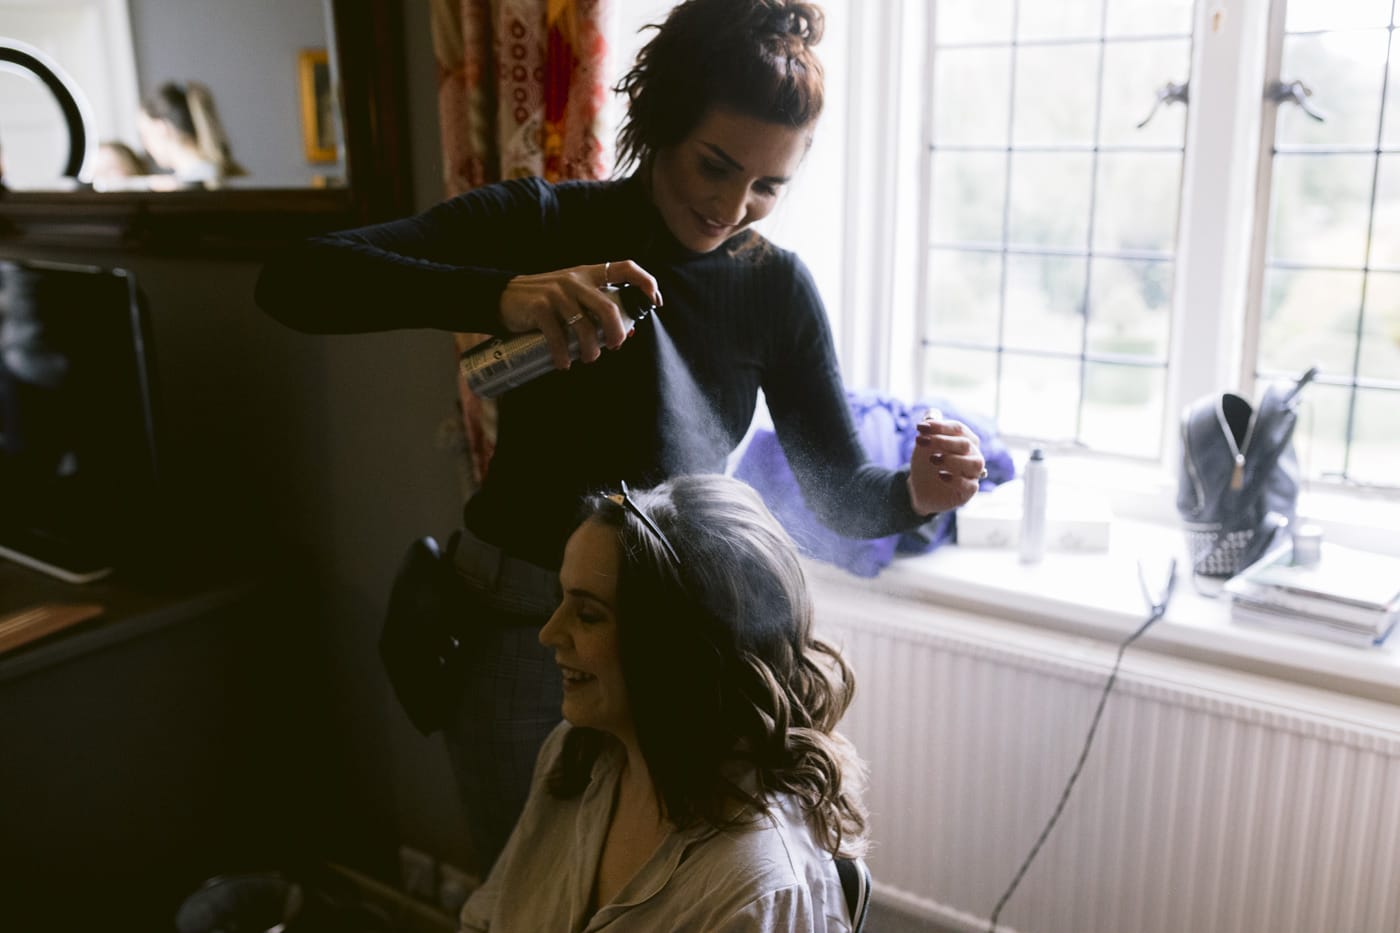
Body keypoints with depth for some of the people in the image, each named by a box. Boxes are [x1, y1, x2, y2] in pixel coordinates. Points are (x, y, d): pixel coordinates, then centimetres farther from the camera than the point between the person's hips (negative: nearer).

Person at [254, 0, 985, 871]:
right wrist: (500, 295, -39)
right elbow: (293, 281, -23)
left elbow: (841, 493, -4)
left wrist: (914, 493, -28)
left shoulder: (775, 286, -6)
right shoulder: (540, 222, -13)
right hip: (517, 626, -1)